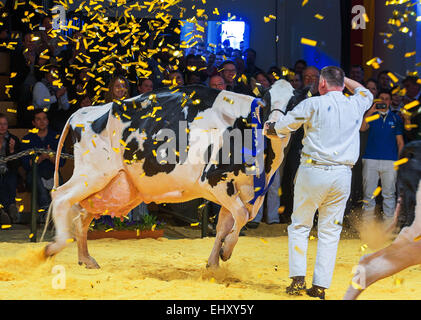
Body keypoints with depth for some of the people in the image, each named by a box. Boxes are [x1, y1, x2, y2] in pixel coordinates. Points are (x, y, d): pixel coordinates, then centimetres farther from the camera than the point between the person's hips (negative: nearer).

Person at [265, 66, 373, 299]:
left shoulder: (313, 104, -4)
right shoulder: (355, 105, 8)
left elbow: (281, 127, 0)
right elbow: (365, 93, 34)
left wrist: (268, 129, 21)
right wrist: (342, 77, 39)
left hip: (313, 172, -3)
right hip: (342, 175, 3)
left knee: (299, 226, 9)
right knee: (330, 231, 8)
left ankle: (298, 279, -1)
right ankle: (320, 286, 4)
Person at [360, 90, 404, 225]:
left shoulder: (395, 118, 13)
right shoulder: (371, 115, 12)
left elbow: (400, 141, 12)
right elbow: (362, 128, -8)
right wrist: (371, 111, -14)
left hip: (390, 161, 0)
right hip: (370, 160, 0)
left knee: (389, 194, 0)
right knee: (369, 194, 0)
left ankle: (389, 223, 3)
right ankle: (367, 223, 4)